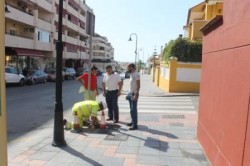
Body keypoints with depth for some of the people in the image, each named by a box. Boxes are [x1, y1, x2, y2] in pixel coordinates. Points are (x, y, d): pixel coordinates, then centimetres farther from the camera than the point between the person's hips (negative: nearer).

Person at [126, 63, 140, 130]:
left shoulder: (136, 74, -15)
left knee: (133, 110, -7)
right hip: (130, 93, 9)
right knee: (132, 109, 16)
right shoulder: (131, 74, 14)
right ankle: (133, 121, 27)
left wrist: (136, 94, -25)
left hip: (134, 94, -9)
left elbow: (138, 86, -20)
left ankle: (135, 125, -2)